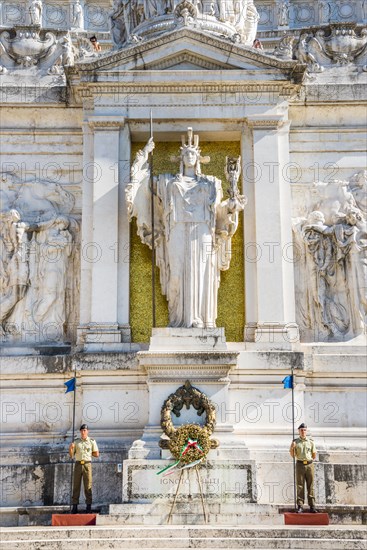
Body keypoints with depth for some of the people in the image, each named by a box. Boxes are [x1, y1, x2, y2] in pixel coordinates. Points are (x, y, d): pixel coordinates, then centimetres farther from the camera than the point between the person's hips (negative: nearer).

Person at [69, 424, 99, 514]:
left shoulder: (92, 441, 4)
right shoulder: (76, 441, 9)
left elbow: (97, 454, 4)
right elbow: (71, 455, 7)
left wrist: (88, 452, 3)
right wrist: (70, 448, -12)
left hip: (87, 465, -2)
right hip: (78, 465, 2)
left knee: (88, 486, -3)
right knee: (76, 486, 0)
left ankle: (89, 507, 2)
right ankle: (75, 507, 3)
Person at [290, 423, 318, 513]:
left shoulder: (311, 441, 8)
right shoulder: (295, 442, 7)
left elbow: (314, 456, 14)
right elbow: (293, 456, 6)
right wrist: (292, 448, -9)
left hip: (309, 465, 1)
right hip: (300, 465, -1)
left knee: (310, 486, 1)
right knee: (300, 486, -2)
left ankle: (312, 506, 4)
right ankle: (300, 506, 0)